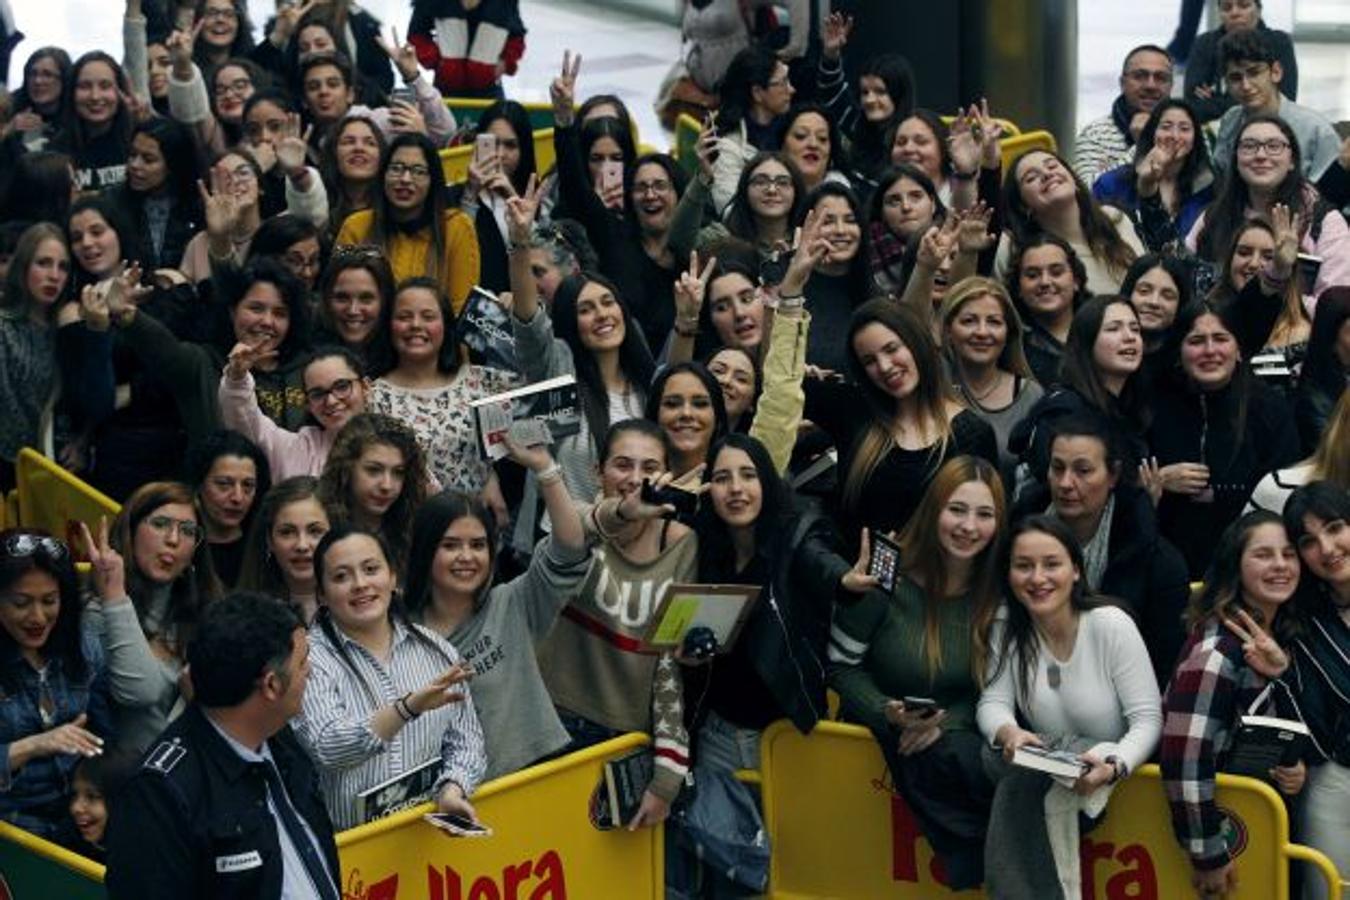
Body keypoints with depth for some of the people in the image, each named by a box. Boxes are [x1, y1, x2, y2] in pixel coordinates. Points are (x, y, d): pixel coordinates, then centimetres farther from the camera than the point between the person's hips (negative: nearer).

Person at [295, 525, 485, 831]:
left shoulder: (436, 650, 14)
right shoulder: (308, 658, -2)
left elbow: (464, 740, 16)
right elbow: (326, 748, -16)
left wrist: (452, 790, -5)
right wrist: (409, 707, -28)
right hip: (345, 838, -3)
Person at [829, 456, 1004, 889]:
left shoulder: (1000, 591, -2)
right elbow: (841, 666, -4)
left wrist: (944, 724, -16)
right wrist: (889, 714, -21)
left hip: (959, 734, 3)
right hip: (882, 737, -2)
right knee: (955, 761, -32)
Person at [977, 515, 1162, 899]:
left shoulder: (1111, 624, -14)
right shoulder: (1007, 631, -1)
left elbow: (1148, 719, -16)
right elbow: (992, 703, -6)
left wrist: (1114, 766, -36)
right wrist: (1009, 733, -31)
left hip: (1108, 758, -3)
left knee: (1026, 785, -31)